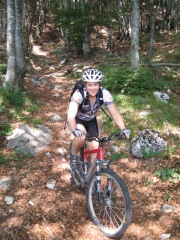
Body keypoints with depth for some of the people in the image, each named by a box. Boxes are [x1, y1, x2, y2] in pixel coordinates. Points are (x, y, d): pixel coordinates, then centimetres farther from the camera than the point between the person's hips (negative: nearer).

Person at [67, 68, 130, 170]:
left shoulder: (105, 94, -27)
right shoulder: (79, 94, -35)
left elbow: (115, 114, -27)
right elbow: (71, 116, -46)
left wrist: (123, 129, -44)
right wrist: (75, 130, -65)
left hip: (91, 121, 3)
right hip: (77, 119, -3)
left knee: (95, 148, -10)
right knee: (81, 136, -33)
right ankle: (74, 155, -1)